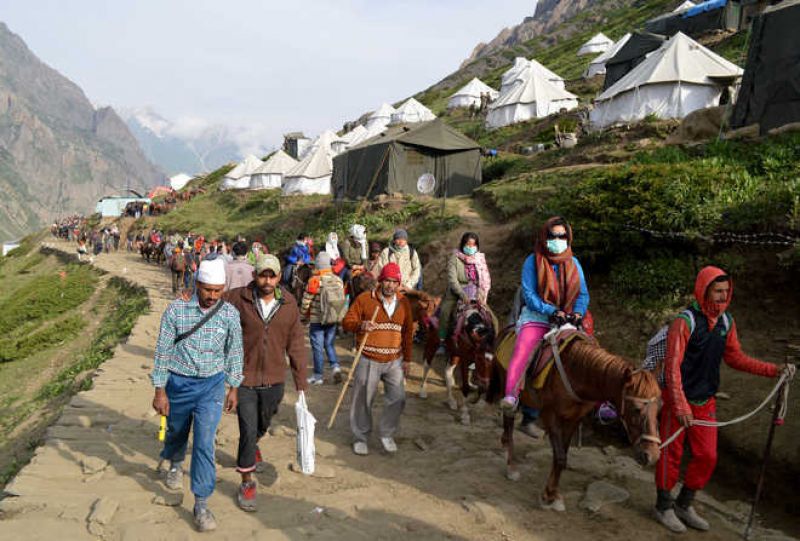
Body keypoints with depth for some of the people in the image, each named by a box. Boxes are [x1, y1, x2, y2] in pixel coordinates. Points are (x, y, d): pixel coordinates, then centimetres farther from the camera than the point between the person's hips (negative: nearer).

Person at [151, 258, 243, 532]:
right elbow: (163, 350, -7)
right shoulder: (176, 309, -14)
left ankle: (201, 505, 6)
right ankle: (175, 465, 56)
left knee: (205, 443, -6)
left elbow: (234, 352, 2)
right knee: (176, 431, 23)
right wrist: (159, 391, -6)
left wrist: (233, 388, 7)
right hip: (178, 382, 1)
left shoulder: (230, 314, -10)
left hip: (211, 385, -1)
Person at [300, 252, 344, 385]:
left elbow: (306, 301, -10)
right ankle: (335, 366, -1)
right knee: (330, 344, 18)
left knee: (317, 347, 4)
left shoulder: (314, 281, -15)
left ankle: (318, 376, 10)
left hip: (317, 320, -4)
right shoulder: (338, 281, 0)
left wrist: (303, 316, 6)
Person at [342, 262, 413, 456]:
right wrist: (361, 325, -25)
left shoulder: (404, 302, 7)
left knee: (398, 399, 3)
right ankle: (361, 437, 24)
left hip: (394, 362, 3)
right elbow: (347, 322, -3)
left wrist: (407, 359, 11)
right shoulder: (364, 299, -5)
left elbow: (407, 332, 13)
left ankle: (387, 434, 25)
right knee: (363, 400, 5)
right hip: (369, 361, -3)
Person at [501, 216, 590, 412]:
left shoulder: (574, 263, 12)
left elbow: (583, 294, 8)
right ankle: (511, 394, -44)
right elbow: (529, 294, -8)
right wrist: (551, 311, -20)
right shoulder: (533, 261, 0)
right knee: (523, 350, -30)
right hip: (537, 317, -4)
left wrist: (578, 312, -14)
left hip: (567, 320, 5)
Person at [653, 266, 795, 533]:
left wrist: (774, 370, 3)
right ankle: (664, 506, 25)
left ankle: (684, 505, 32)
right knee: (671, 454, 6)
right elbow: (672, 365, -23)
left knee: (706, 456, 12)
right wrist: (681, 406, -27)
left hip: (706, 401, 7)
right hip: (678, 401, -7)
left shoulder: (727, 321, 2)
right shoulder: (685, 321, -20)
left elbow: (735, 357, 13)